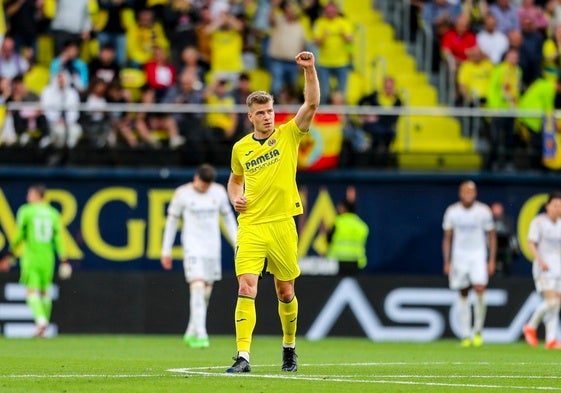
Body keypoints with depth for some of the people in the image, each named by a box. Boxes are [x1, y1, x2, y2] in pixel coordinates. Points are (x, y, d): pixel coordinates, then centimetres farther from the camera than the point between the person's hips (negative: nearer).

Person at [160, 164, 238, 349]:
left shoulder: (219, 192, 4)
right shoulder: (182, 194, -6)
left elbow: (228, 217, 16)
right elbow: (172, 221, 2)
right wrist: (166, 250, 2)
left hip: (213, 248, 4)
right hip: (192, 248, -4)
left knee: (206, 292, 7)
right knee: (197, 287, -18)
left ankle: (191, 334, 21)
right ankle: (200, 335, -22)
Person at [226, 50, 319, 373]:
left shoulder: (288, 135, 0)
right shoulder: (241, 148, 8)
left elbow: (312, 104, -13)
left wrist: (310, 70, -25)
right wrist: (235, 197, 5)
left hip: (282, 225, -1)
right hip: (251, 227, 1)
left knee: (286, 292, 9)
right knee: (246, 289, -13)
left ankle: (290, 347, 31)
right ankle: (243, 356, -16)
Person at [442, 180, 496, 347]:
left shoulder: (483, 211, -1)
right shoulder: (452, 211, 1)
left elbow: (492, 236, 5)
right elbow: (447, 238, 8)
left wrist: (492, 260, -1)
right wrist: (447, 262, 2)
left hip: (478, 255, -1)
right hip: (459, 256, 1)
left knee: (479, 290, -17)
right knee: (463, 295, 2)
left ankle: (478, 331, -2)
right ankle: (466, 335, 7)